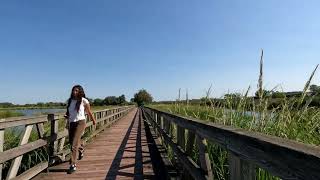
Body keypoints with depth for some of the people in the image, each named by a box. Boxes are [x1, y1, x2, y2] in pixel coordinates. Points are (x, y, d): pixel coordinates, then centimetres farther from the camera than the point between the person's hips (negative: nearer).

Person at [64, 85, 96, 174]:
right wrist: (66, 116, -3)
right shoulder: (70, 100, 6)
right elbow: (68, 112, 20)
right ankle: (81, 149, 55)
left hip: (80, 122, -6)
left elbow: (89, 112, 5)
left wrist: (93, 120, 18)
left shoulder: (84, 101, -7)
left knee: (74, 144, -13)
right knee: (71, 141, 22)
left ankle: (73, 165, -3)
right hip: (71, 123, 6)